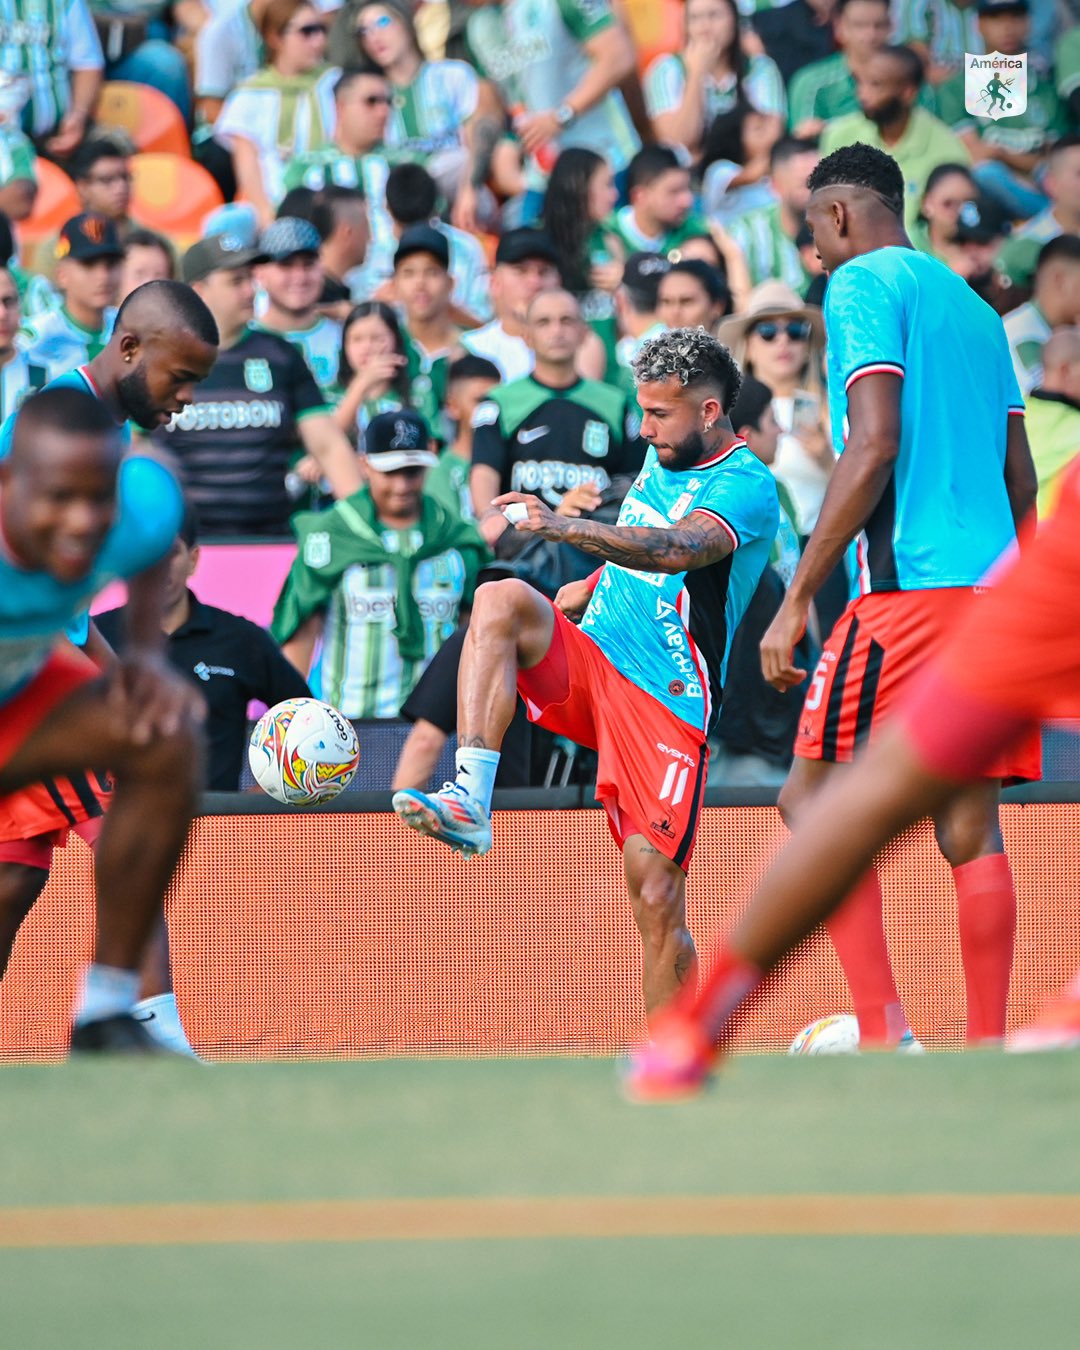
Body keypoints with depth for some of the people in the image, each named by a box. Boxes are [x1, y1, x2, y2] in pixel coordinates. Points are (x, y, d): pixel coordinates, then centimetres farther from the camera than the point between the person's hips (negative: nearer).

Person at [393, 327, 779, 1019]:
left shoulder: (746, 486, -10)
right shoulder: (663, 459, 15)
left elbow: (679, 549, -31)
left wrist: (567, 528, -42)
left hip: (666, 703, -6)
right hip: (585, 659, 6)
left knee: (659, 902, -12)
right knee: (502, 599, -24)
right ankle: (470, 800, -36)